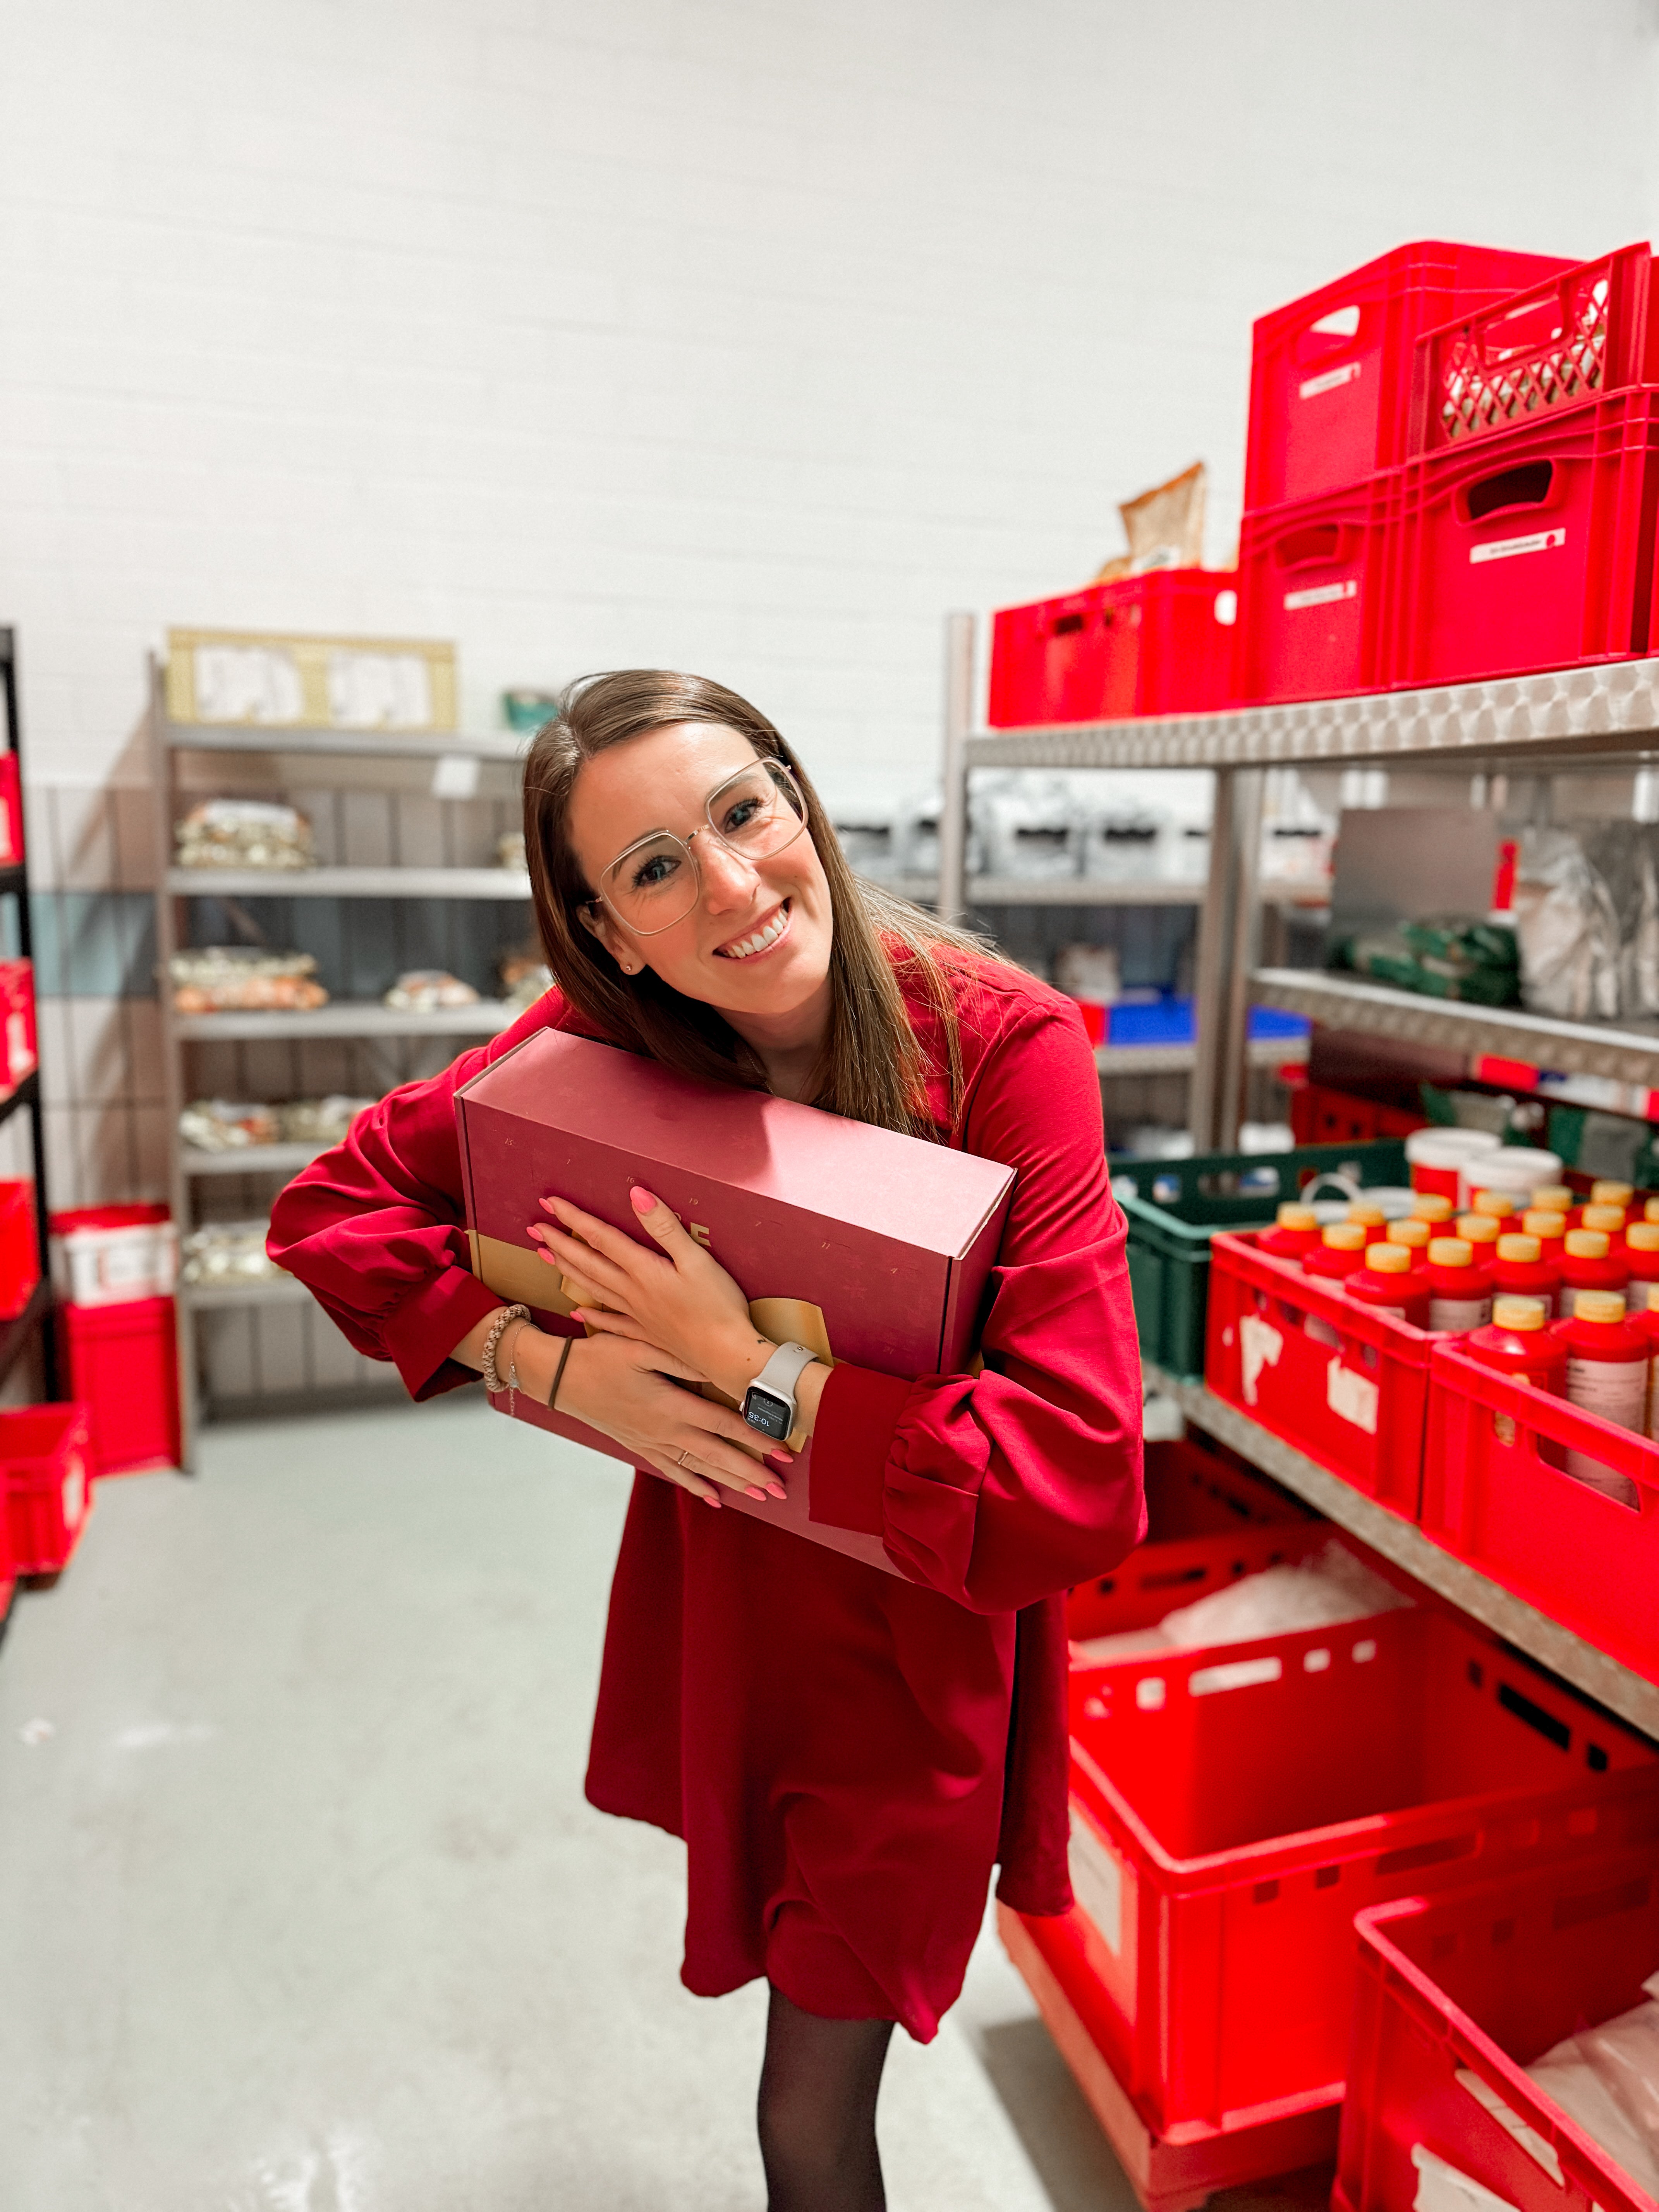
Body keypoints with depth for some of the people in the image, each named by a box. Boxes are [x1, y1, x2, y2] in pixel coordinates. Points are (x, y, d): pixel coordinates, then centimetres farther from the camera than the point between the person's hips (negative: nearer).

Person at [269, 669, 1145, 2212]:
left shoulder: (1004, 1044, -28)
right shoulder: (611, 1032, -16)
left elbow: (1078, 1488, -33)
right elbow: (335, 1203, -7)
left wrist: (745, 1363, -32)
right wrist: (551, 1360, -21)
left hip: (917, 1637, -3)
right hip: (715, 1605, 4)